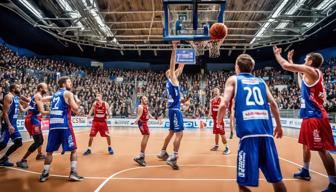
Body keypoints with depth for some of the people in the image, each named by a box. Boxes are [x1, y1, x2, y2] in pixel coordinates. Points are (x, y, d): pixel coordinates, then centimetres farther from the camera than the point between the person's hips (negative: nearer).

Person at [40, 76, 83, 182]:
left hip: (53, 125, 6)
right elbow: (75, 110, -5)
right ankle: (73, 173, 0)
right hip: (64, 124, -6)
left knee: (50, 150, 14)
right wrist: (77, 103, 14)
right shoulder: (68, 93, 0)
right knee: (73, 149, 4)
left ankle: (44, 174, 16)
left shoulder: (55, 94, 21)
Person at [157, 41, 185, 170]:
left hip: (174, 109, 10)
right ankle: (173, 158, -11)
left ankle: (162, 153, 29)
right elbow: (172, 65, -18)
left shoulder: (173, 80, 15)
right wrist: (174, 49, -20)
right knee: (179, 134, -12)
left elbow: (180, 68, 23)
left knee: (172, 132, 18)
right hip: (175, 109, -10)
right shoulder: (171, 79, -7)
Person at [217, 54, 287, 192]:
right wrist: (279, 126, 30)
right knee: (276, 178, 17)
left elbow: (224, 105, 0)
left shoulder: (233, 79, 11)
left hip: (248, 132, -5)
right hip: (266, 131, 5)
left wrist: (218, 121, 18)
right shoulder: (261, 81, 22)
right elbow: (273, 104, 17)